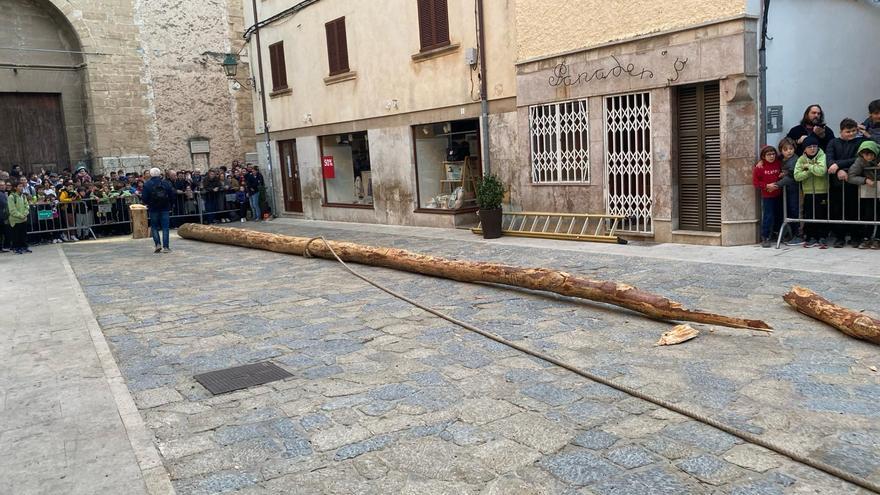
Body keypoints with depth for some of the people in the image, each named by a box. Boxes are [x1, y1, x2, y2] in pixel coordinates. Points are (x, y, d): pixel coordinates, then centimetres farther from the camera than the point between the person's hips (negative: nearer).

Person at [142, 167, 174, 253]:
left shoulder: (147, 185, -5)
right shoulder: (166, 183, -1)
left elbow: (144, 198, -6)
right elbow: (172, 196, 1)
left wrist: (148, 204, 13)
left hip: (153, 208, -1)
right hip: (165, 208, 1)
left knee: (154, 227, 11)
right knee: (165, 227, 2)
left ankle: (158, 244, -2)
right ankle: (166, 246, -1)